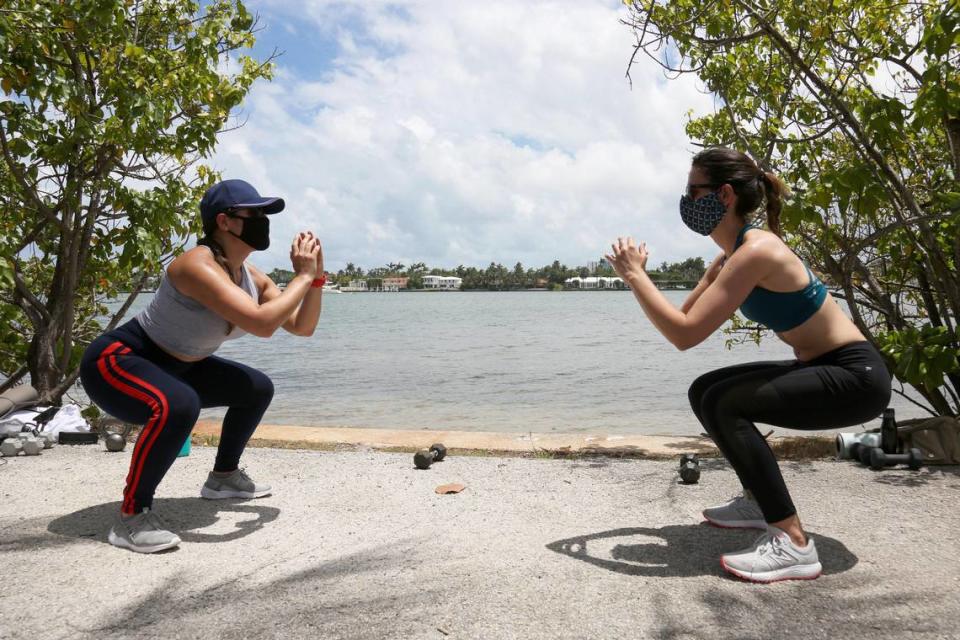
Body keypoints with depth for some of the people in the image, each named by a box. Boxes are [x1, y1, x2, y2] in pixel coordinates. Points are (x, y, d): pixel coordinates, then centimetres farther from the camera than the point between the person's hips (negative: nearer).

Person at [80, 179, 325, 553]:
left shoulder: (251, 276, -2)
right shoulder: (198, 265, -30)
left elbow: (302, 327, -1)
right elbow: (262, 324, -42)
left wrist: (316, 277, -14)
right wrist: (303, 275, -31)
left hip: (173, 368, 10)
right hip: (115, 362, -9)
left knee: (258, 389, 13)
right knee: (179, 406, -39)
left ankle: (223, 476, 30)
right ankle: (131, 516, -20)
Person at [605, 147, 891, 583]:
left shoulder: (755, 251, -25)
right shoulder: (730, 256, 5)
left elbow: (685, 334, -32)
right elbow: (684, 315, 9)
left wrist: (635, 275, -22)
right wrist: (635, 275, -4)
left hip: (856, 376, -10)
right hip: (820, 368, 10)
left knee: (723, 405, -23)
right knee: (705, 392, 10)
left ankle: (794, 545, -17)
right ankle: (759, 501, 24)